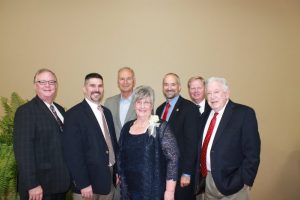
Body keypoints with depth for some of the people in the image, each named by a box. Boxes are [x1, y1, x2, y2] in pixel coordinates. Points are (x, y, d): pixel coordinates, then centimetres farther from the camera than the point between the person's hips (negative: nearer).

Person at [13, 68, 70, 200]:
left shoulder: (60, 110, 10)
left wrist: (67, 177, 9)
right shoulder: (26, 111, -12)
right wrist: (32, 185, -21)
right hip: (39, 185, -7)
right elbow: (23, 150, -18)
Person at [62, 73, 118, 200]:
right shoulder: (74, 114, -13)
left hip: (108, 179, 6)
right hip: (87, 181, -6)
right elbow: (73, 152, -17)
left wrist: (117, 171, 8)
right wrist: (83, 184, -18)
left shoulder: (106, 112, 9)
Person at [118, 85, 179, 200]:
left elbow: (173, 158, -14)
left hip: (153, 190, -4)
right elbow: (121, 157, 11)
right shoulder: (127, 127, 4)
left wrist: (170, 191, -15)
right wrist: (120, 178, 10)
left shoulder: (161, 128, -11)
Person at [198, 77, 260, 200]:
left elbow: (252, 152, -14)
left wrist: (245, 182, -15)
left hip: (230, 183, -5)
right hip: (207, 180, 6)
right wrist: (201, 172, 6)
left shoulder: (244, 113, -12)